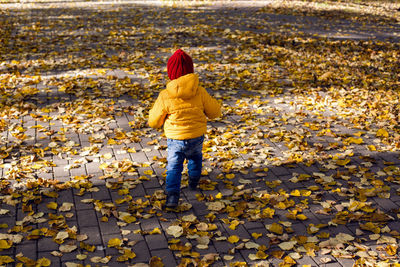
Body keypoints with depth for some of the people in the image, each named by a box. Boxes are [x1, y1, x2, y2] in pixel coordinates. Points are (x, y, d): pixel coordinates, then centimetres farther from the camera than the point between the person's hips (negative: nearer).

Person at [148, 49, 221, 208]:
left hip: (175, 140, -2)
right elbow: (215, 112, 0)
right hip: (197, 137, 3)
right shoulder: (200, 92, -12)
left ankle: (172, 195, -6)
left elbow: (153, 122, -6)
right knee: (195, 157, 31)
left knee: (174, 167, 9)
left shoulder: (165, 96, -15)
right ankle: (193, 182, 49)